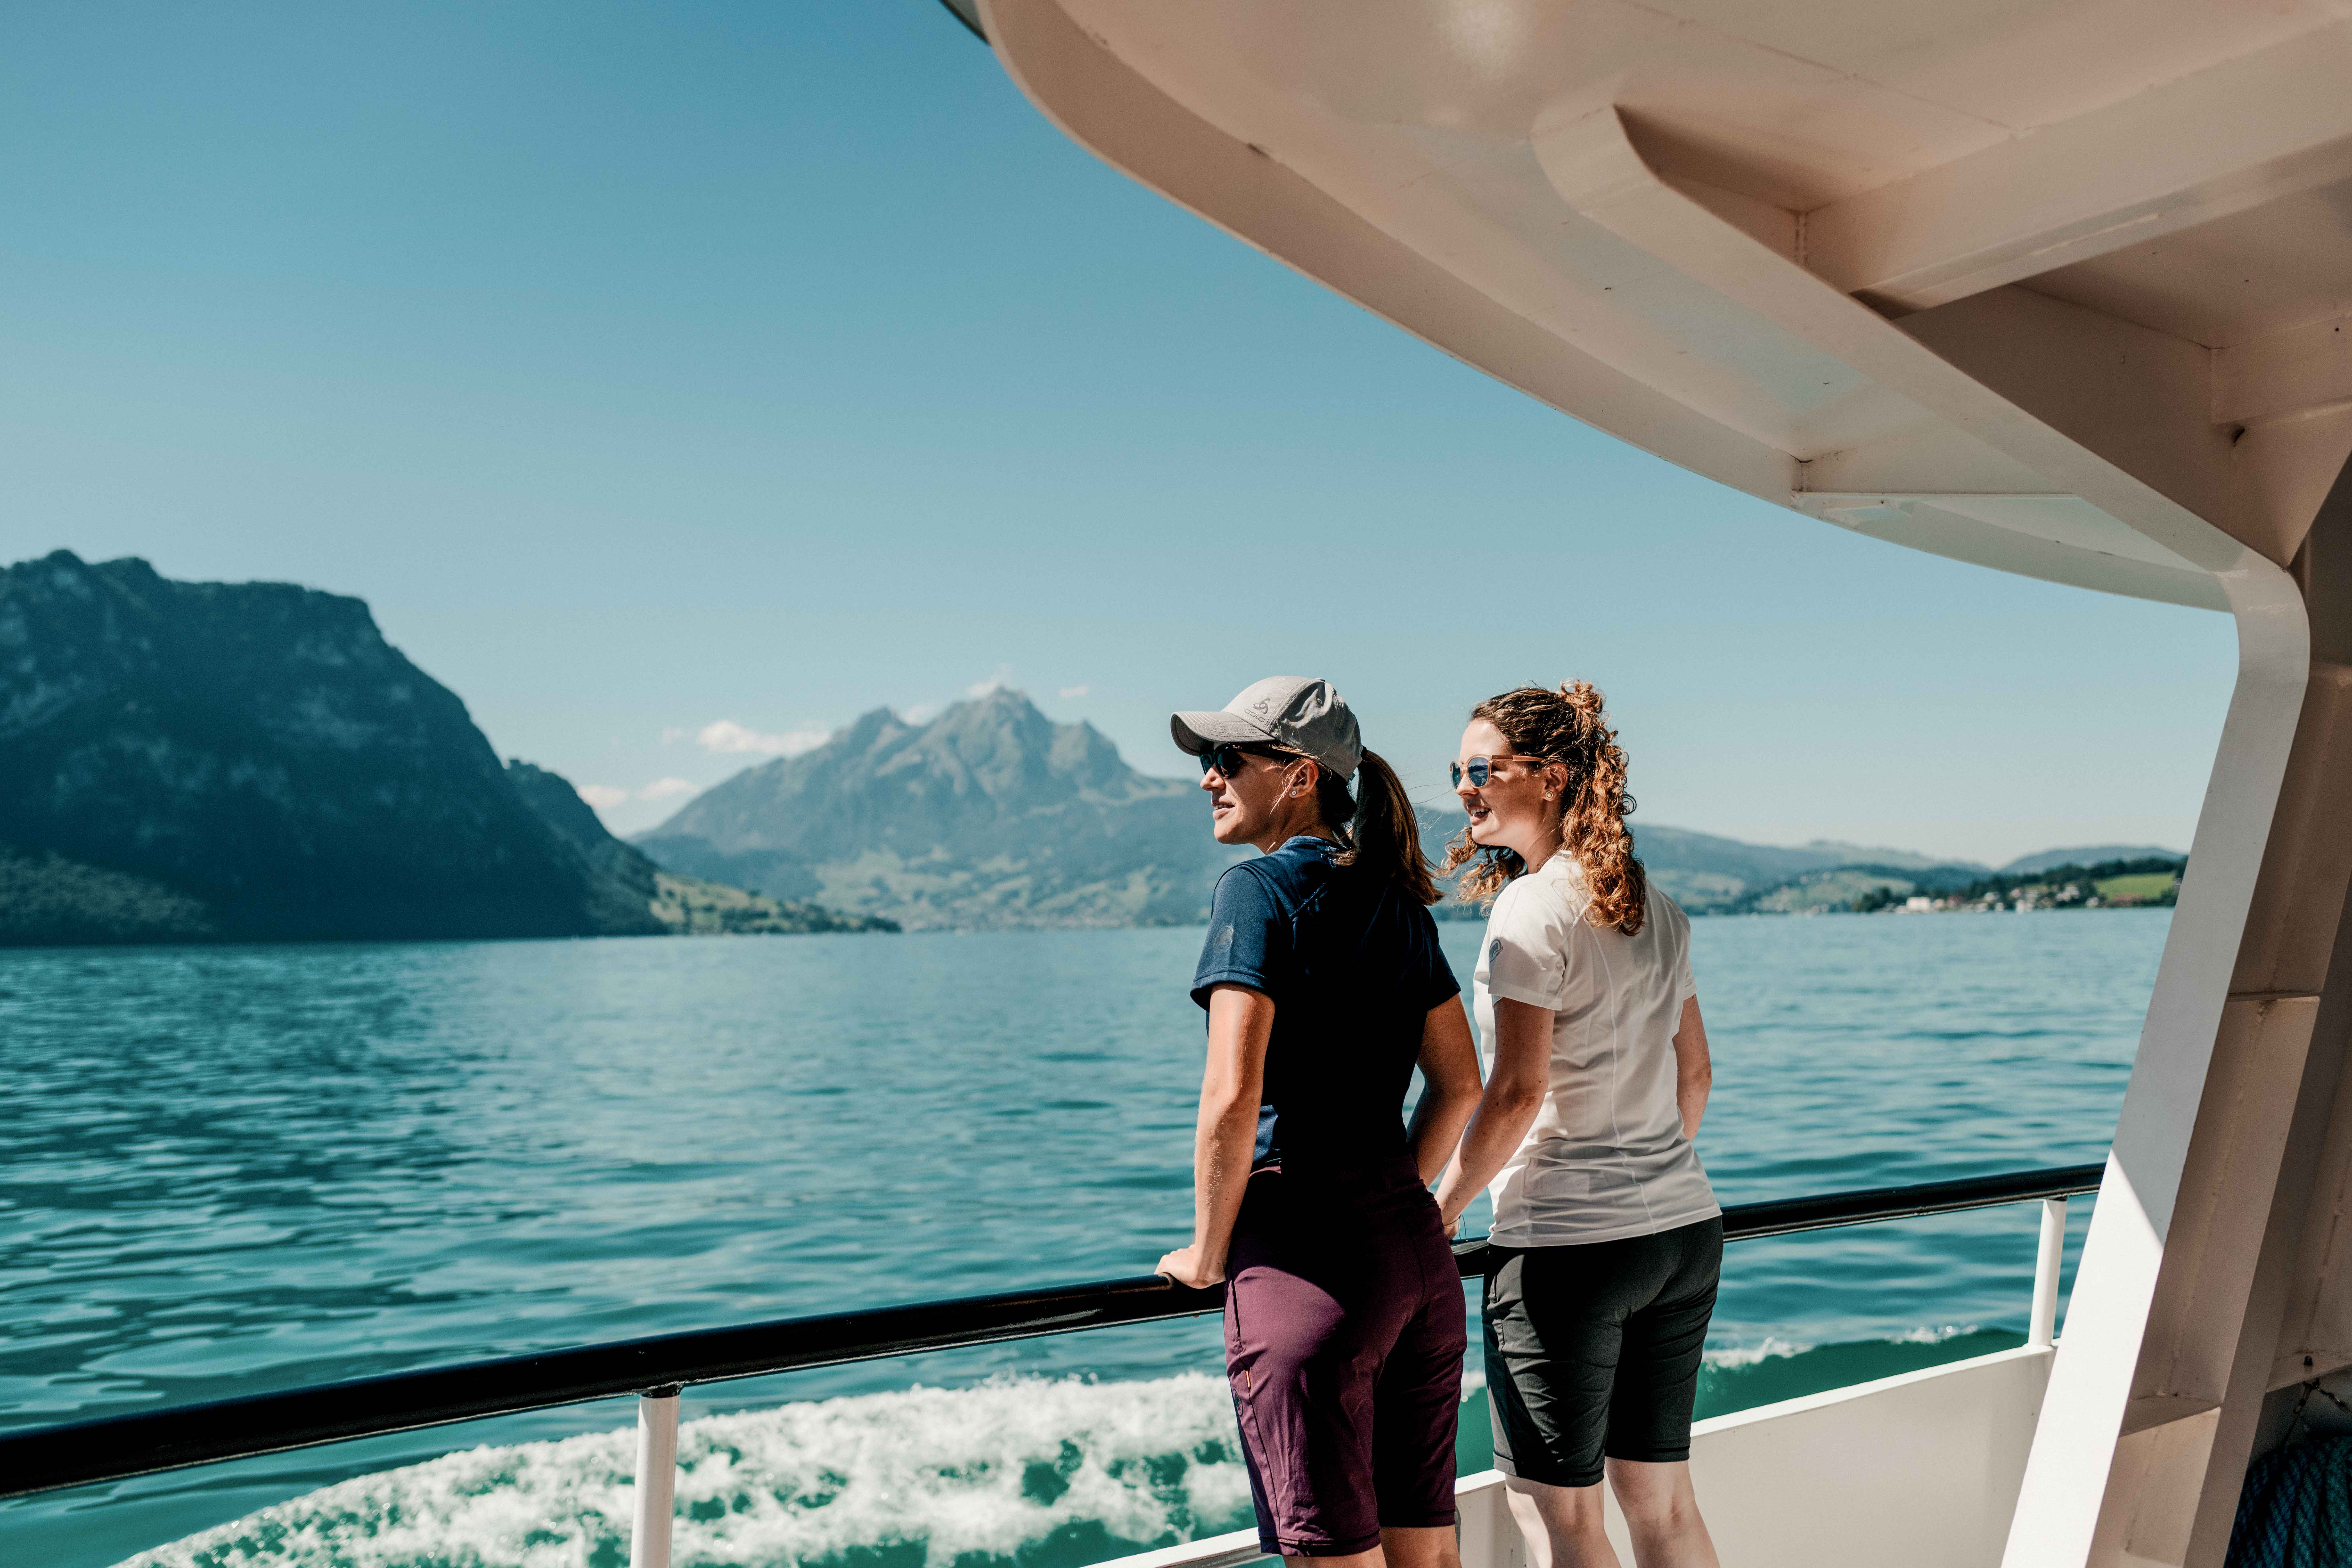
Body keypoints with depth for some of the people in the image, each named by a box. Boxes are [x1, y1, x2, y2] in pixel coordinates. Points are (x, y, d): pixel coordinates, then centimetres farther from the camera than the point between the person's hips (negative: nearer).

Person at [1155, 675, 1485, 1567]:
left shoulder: (1260, 889, -10)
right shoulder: (1394, 900, 11)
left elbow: (1233, 1099, -18)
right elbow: (1460, 1083, 15)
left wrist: (1206, 1253, -5)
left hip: (1307, 1253, -8)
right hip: (1414, 1247, 8)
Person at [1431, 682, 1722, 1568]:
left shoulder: (1533, 908, -14)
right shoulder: (1656, 909, 10)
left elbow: (1517, 1091, -18)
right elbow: (1694, 1074, 16)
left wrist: (1439, 1213, -8)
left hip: (1566, 1244, -8)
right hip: (1686, 1230, 8)